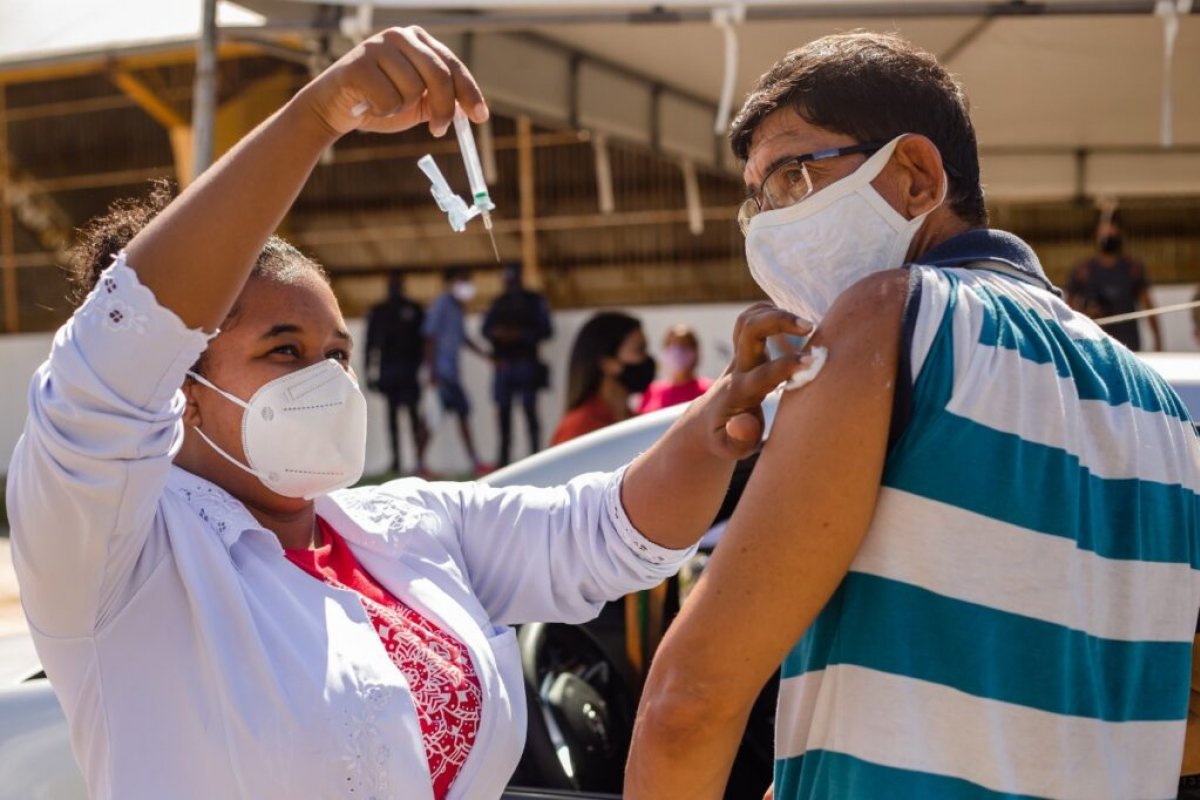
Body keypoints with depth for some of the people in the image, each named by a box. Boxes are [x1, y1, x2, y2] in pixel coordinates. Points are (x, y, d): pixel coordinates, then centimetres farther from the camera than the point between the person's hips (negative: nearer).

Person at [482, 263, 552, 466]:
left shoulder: (534, 301, 5)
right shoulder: (498, 303, 18)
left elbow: (545, 330, -2)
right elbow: (486, 328, 14)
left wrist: (521, 334, -14)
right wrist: (496, 333, -8)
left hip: (526, 361, -4)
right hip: (503, 363, 4)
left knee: (529, 408, -8)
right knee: (503, 408, 2)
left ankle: (535, 452, -7)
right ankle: (504, 454, 7)